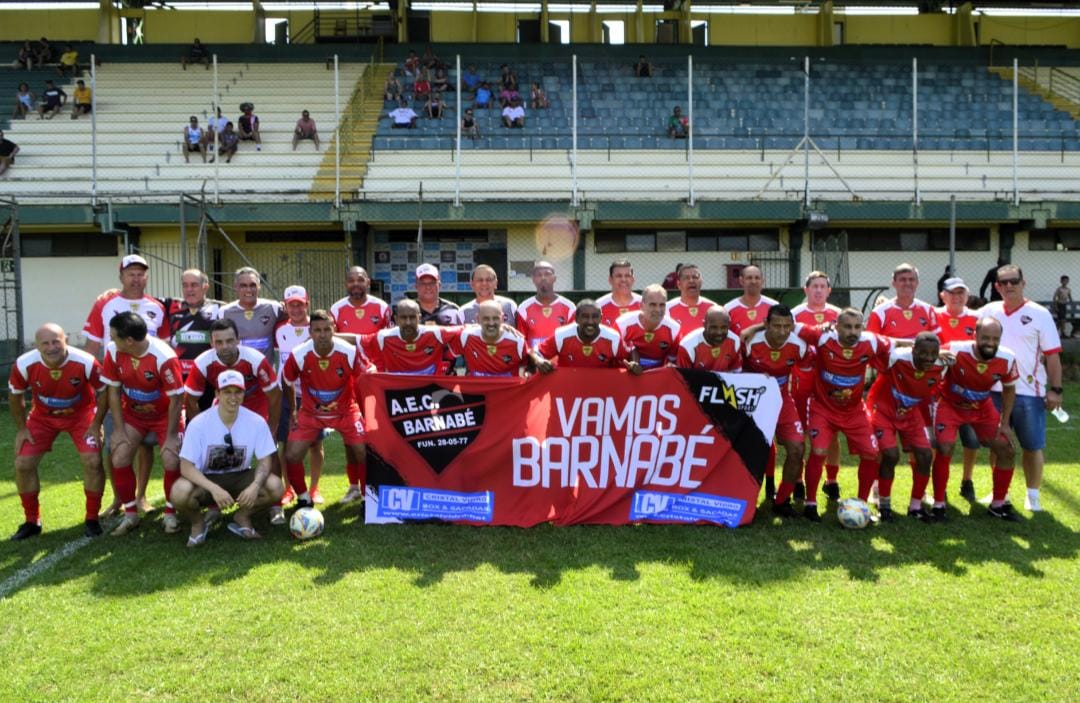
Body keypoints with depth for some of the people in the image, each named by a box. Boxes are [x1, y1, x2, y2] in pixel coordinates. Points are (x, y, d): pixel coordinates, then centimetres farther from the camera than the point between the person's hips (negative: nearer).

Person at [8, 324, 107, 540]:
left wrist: (96, 425, -12)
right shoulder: (24, 365, -24)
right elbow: (15, 396, -3)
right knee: (23, 464, -5)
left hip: (81, 414, -2)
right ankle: (31, 521, 15)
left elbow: (103, 391, -13)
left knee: (93, 461, -17)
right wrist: (21, 429, -1)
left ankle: (92, 519, 3)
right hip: (42, 416, 2)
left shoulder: (86, 363, -30)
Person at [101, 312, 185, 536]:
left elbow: (175, 399, -22)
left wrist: (170, 436, -17)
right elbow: (113, 391, -5)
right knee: (119, 459, -8)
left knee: (172, 461, -17)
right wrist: (119, 429, -7)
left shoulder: (164, 357, -30)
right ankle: (130, 514, 11)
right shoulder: (113, 352, -16)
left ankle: (170, 514, 6)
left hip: (165, 414, -4)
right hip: (132, 413, 4)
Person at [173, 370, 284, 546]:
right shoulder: (198, 424, -18)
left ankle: (242, 517, 7)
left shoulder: (256, 422, -14)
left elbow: (264, 461, -9)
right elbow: (186, 467, -19)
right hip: (206, 480, -1)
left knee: (275, 487, -25)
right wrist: (215, 489, -35)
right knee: (180, 492, -34)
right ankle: (198, 523, 3)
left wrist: (255, 485, -31)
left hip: (240, 478, 2)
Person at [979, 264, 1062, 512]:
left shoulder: (1039, 314, -2)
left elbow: (1052, 355, -3)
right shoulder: (988, 311, 6)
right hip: (995, 390, 3)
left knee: (1032, 446, 5)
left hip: (1029, 392, -2)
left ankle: (1033, 495, 18)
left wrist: (1055, 389, -8)